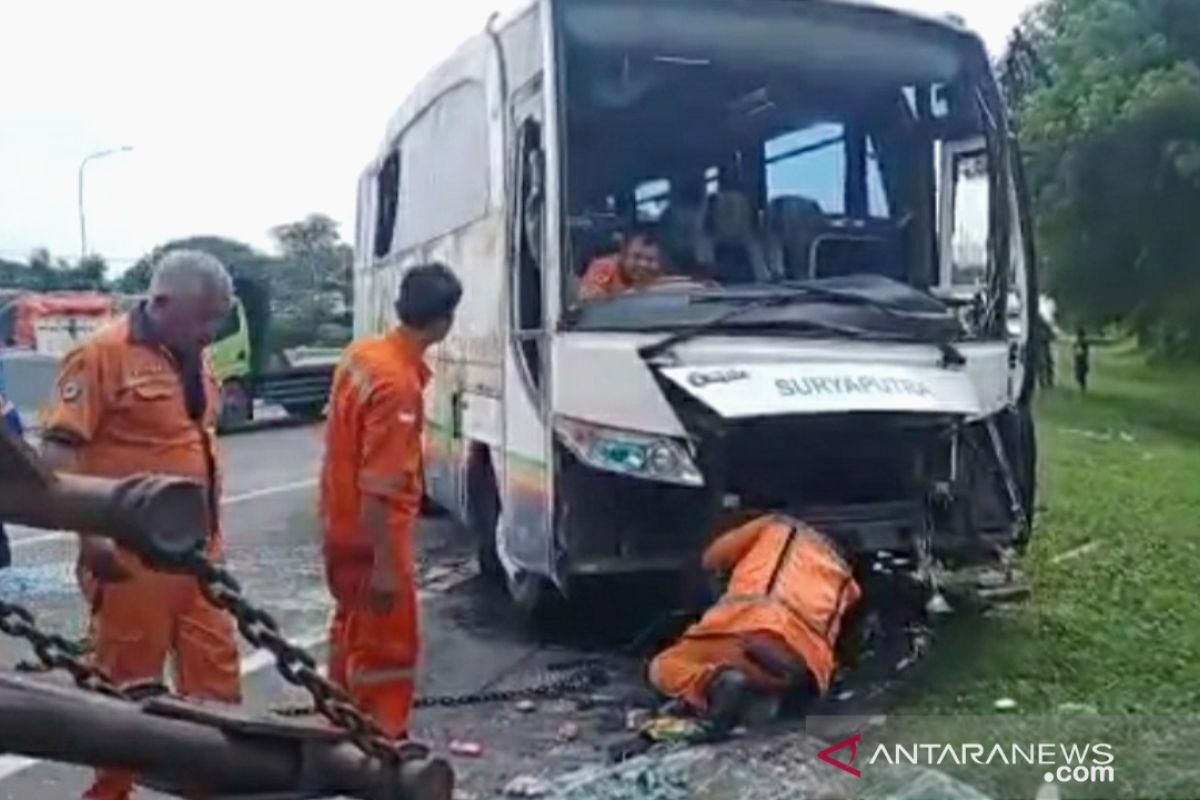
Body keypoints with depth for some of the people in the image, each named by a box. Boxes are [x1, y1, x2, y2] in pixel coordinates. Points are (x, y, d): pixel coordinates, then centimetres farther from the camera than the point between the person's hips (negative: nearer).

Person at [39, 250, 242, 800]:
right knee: (126, 683, 7)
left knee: (215, 671, 13)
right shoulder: (102, 355, -14)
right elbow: (58, 449, -18)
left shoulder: (193, 360, 11)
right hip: (131, 554, -7)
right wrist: (90, 533, -25)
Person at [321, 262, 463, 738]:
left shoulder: (362, 352, 0)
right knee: (389, 644, 4)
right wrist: (385, 565, -23)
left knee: (353, 626, 23)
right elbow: (378, 487, -27)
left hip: (341, 522, 9)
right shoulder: (398, 384, -27)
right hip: (372, 532, -9)